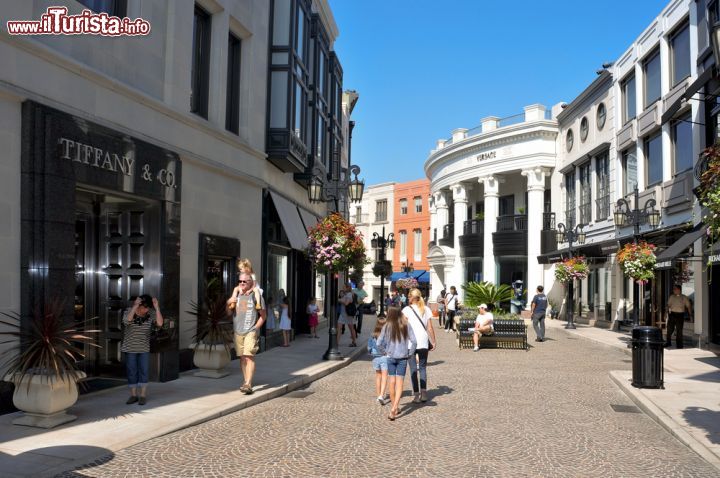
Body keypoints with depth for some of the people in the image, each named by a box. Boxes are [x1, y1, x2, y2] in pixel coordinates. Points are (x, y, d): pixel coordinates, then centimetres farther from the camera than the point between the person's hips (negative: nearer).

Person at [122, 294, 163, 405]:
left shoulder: (150, 314, -7)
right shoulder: (128, 312, -11)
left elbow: (160, 323, -22)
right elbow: (127, 320, -33)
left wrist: (157, 307, -27)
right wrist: (135, 306, -37)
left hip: (144, 348, 1)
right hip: (130, 348, 0)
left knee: (143, 371, 0)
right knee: (132, 372, 6)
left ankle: (143, 395, 8)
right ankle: (133, 395, 16)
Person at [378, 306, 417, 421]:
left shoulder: (387, 326, -6)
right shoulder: (406, 326, -5)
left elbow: (379, 342, -9)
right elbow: (414, 341, -8)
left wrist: (385, 351, 7)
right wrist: (410, 353, 4)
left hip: (390, 357, 0)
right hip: (403, 357, 0)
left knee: (392, 382, 13)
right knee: (399, 383, 0)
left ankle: (395, 407, 23)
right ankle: (394, 408, -15)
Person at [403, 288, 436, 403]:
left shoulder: (407, 310, -4)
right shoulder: (426, 309, 6)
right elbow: (430, 328, 3)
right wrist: (433, 342, 9)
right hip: (424, 342, 3)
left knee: (413, 369, 4)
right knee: (423, 368, 14)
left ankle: (416, 395, 2)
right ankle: (424, 392, 6)